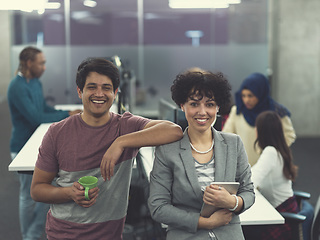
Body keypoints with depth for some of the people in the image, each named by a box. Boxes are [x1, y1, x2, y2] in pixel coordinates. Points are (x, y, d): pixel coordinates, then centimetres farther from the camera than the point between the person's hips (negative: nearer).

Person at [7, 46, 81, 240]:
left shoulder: (36, 83, 8)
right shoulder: (18, 87, -21)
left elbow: (45, 108, 15)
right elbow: (35, 117, -25)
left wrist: (70, 113, 0)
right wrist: (67, 115, -18)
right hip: (24, 148, -8)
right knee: (29, 196, 6)